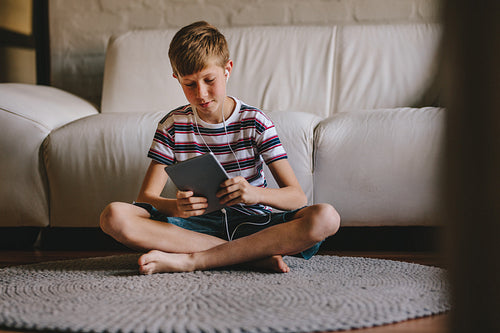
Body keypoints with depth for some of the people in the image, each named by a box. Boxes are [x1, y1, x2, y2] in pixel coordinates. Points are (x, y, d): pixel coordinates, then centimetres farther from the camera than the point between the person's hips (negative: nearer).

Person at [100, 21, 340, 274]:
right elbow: (146, 197, -4)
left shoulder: (254, 122, 0)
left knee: (326, 218, -29)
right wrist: (176, 207, -28)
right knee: (114, 216, -26)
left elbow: (297, 196, -7)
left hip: (251, 224, 0)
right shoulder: (173, 125, 3)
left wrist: (255, 194, -30)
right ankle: (255, 255, -27)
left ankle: (191, 260, -30)